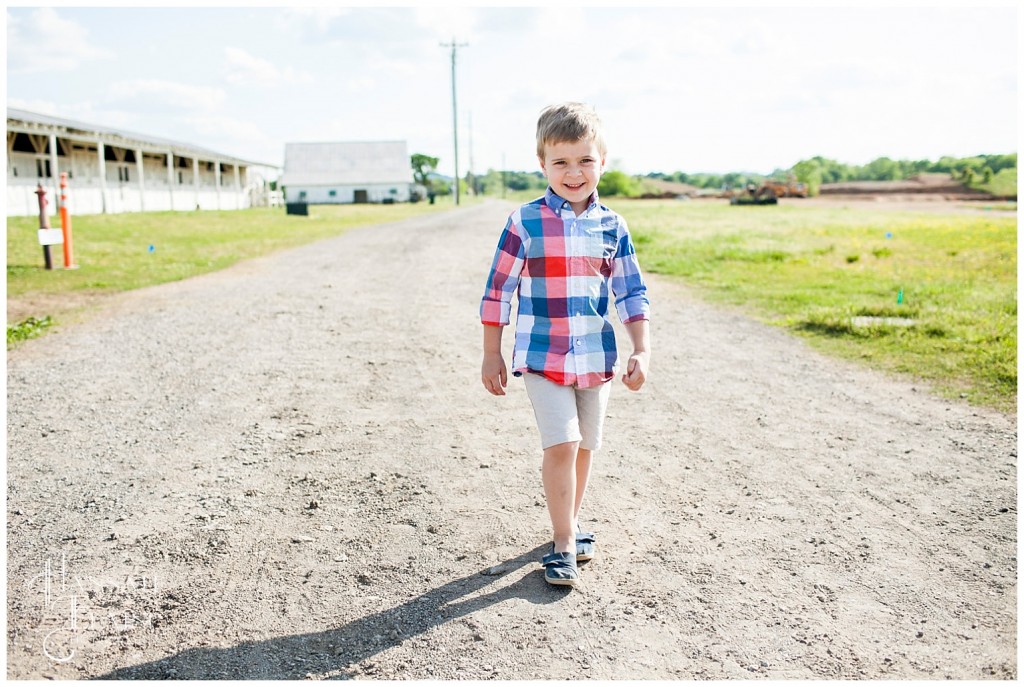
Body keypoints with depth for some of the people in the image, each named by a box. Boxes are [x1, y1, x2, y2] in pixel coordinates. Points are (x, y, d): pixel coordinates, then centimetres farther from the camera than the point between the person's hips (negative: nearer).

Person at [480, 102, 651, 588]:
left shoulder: (612, 227, 1)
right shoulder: (525, 223, -8)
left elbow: (632, 293, 7)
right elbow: (498, 291, -4)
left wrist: (642, 351, -1)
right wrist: (491, 355, -2)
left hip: (597, 357, 4)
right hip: (543, 357, -3)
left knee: (584, 447, 13)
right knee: (561, 445, -10)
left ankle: (570, 523, 33)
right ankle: (564, 542, 6)